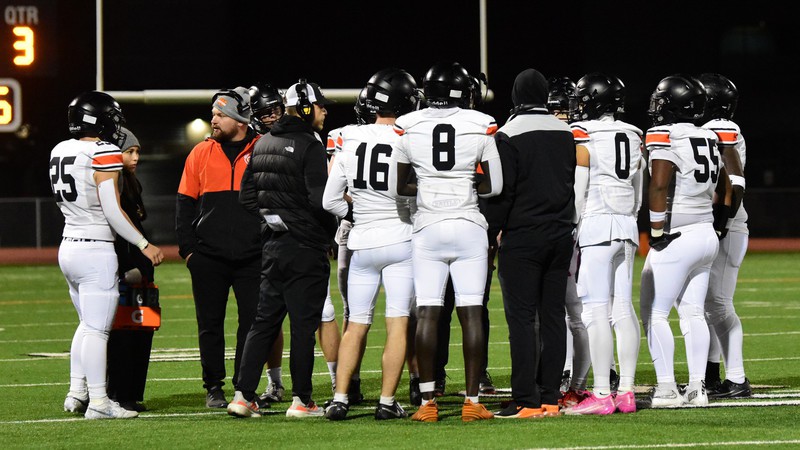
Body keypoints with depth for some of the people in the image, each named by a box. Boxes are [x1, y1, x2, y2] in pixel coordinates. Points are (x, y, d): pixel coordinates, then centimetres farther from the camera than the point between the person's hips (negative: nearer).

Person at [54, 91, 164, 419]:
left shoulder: (60, 152, 8)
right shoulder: (104, 155, -15)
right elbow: (112, 211, -17)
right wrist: (145, 245, -9)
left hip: (68, 247, 8)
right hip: (96, 250, -8)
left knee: (88, 324, 21)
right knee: (97, 329, -4)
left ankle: (76, 392, 21)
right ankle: (98, 402, -3)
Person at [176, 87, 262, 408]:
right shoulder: (202, 153, 4)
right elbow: (185, 204, 9)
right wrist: (187, 248, 1)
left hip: (252, 257, -1)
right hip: (208, 258, 1)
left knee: (253, 322, 1)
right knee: (210, 325, 6)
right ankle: (214, 388, 15)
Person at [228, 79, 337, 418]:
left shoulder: (263, 144, 12)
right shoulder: (309, 146, -13)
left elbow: (246, 195, 15)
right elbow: (319, 199, -18)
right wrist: (333, 230, -2)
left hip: (273, 246, 7)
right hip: (305, 247, -7)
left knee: (265, 321, 11)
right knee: (303, 325, -1)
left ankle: (244, 395, 8)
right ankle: (301, 400, 2)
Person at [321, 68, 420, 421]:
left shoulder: (350, 142, 0)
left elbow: (330, 201, 5)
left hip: (362, 244, 4)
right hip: (400, 240, -4)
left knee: (357, 324, 11)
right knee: (397, 323, 1)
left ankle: (340, 398, 6)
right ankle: (387, 401, -1)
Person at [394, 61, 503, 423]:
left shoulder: (408, 127, -1)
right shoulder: (481, 126, -3)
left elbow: (398, 186, 5)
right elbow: (495, 185, 0)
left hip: (428, 229, 1)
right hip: (468, 227, -1)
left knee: (427, 313, 2)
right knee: (471, 313, 1)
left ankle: (428, 402, -1)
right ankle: (472, 401, 0)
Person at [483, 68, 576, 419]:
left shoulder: (510, 135, -9)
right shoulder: (566, 134, 10)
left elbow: (502, 192, -12)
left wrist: (488, 235, -5)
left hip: (522, 238, -6)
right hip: (561, 235, 6)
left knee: (522, 318, -5)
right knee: (553, 316, 7)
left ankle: (526, 400, -9)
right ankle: (550, 398, 7)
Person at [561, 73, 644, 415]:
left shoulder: (582, 137, -8)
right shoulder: (633, 137, 13)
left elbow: (577, 195, -10)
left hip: (595, 224, -7)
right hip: (626, 226, 7)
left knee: (596, 311, -8)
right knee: (623, 309, 7)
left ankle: (601, 395, -11)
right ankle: (626, 392, 8)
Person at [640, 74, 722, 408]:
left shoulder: (664, 137, -13)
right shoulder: (709, 139, 11)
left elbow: (659, 185, -22)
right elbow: (724, 188, 19)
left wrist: (657, 230, -17)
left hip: (677, 239, -8)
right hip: (707, 235, 8)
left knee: (655, 313, -1)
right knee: (693, 313, 10)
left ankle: (667, 388, -5)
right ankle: (697, 388, 8)